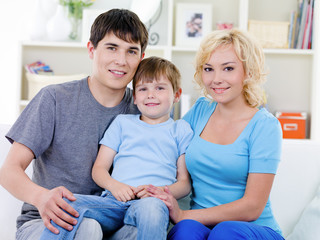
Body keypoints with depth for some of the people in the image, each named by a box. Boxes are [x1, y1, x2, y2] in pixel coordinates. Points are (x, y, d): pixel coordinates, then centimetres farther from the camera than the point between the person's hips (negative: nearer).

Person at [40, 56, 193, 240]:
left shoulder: (181, 130, 20)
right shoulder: (122, 123, 25)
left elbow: (185, 182, 13)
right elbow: (99, 168, 18)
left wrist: (159, 191, -10)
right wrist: (113, 185, -5)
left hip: (151, 201, -2)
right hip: (113, 201, 2)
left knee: (151, 208, -41)